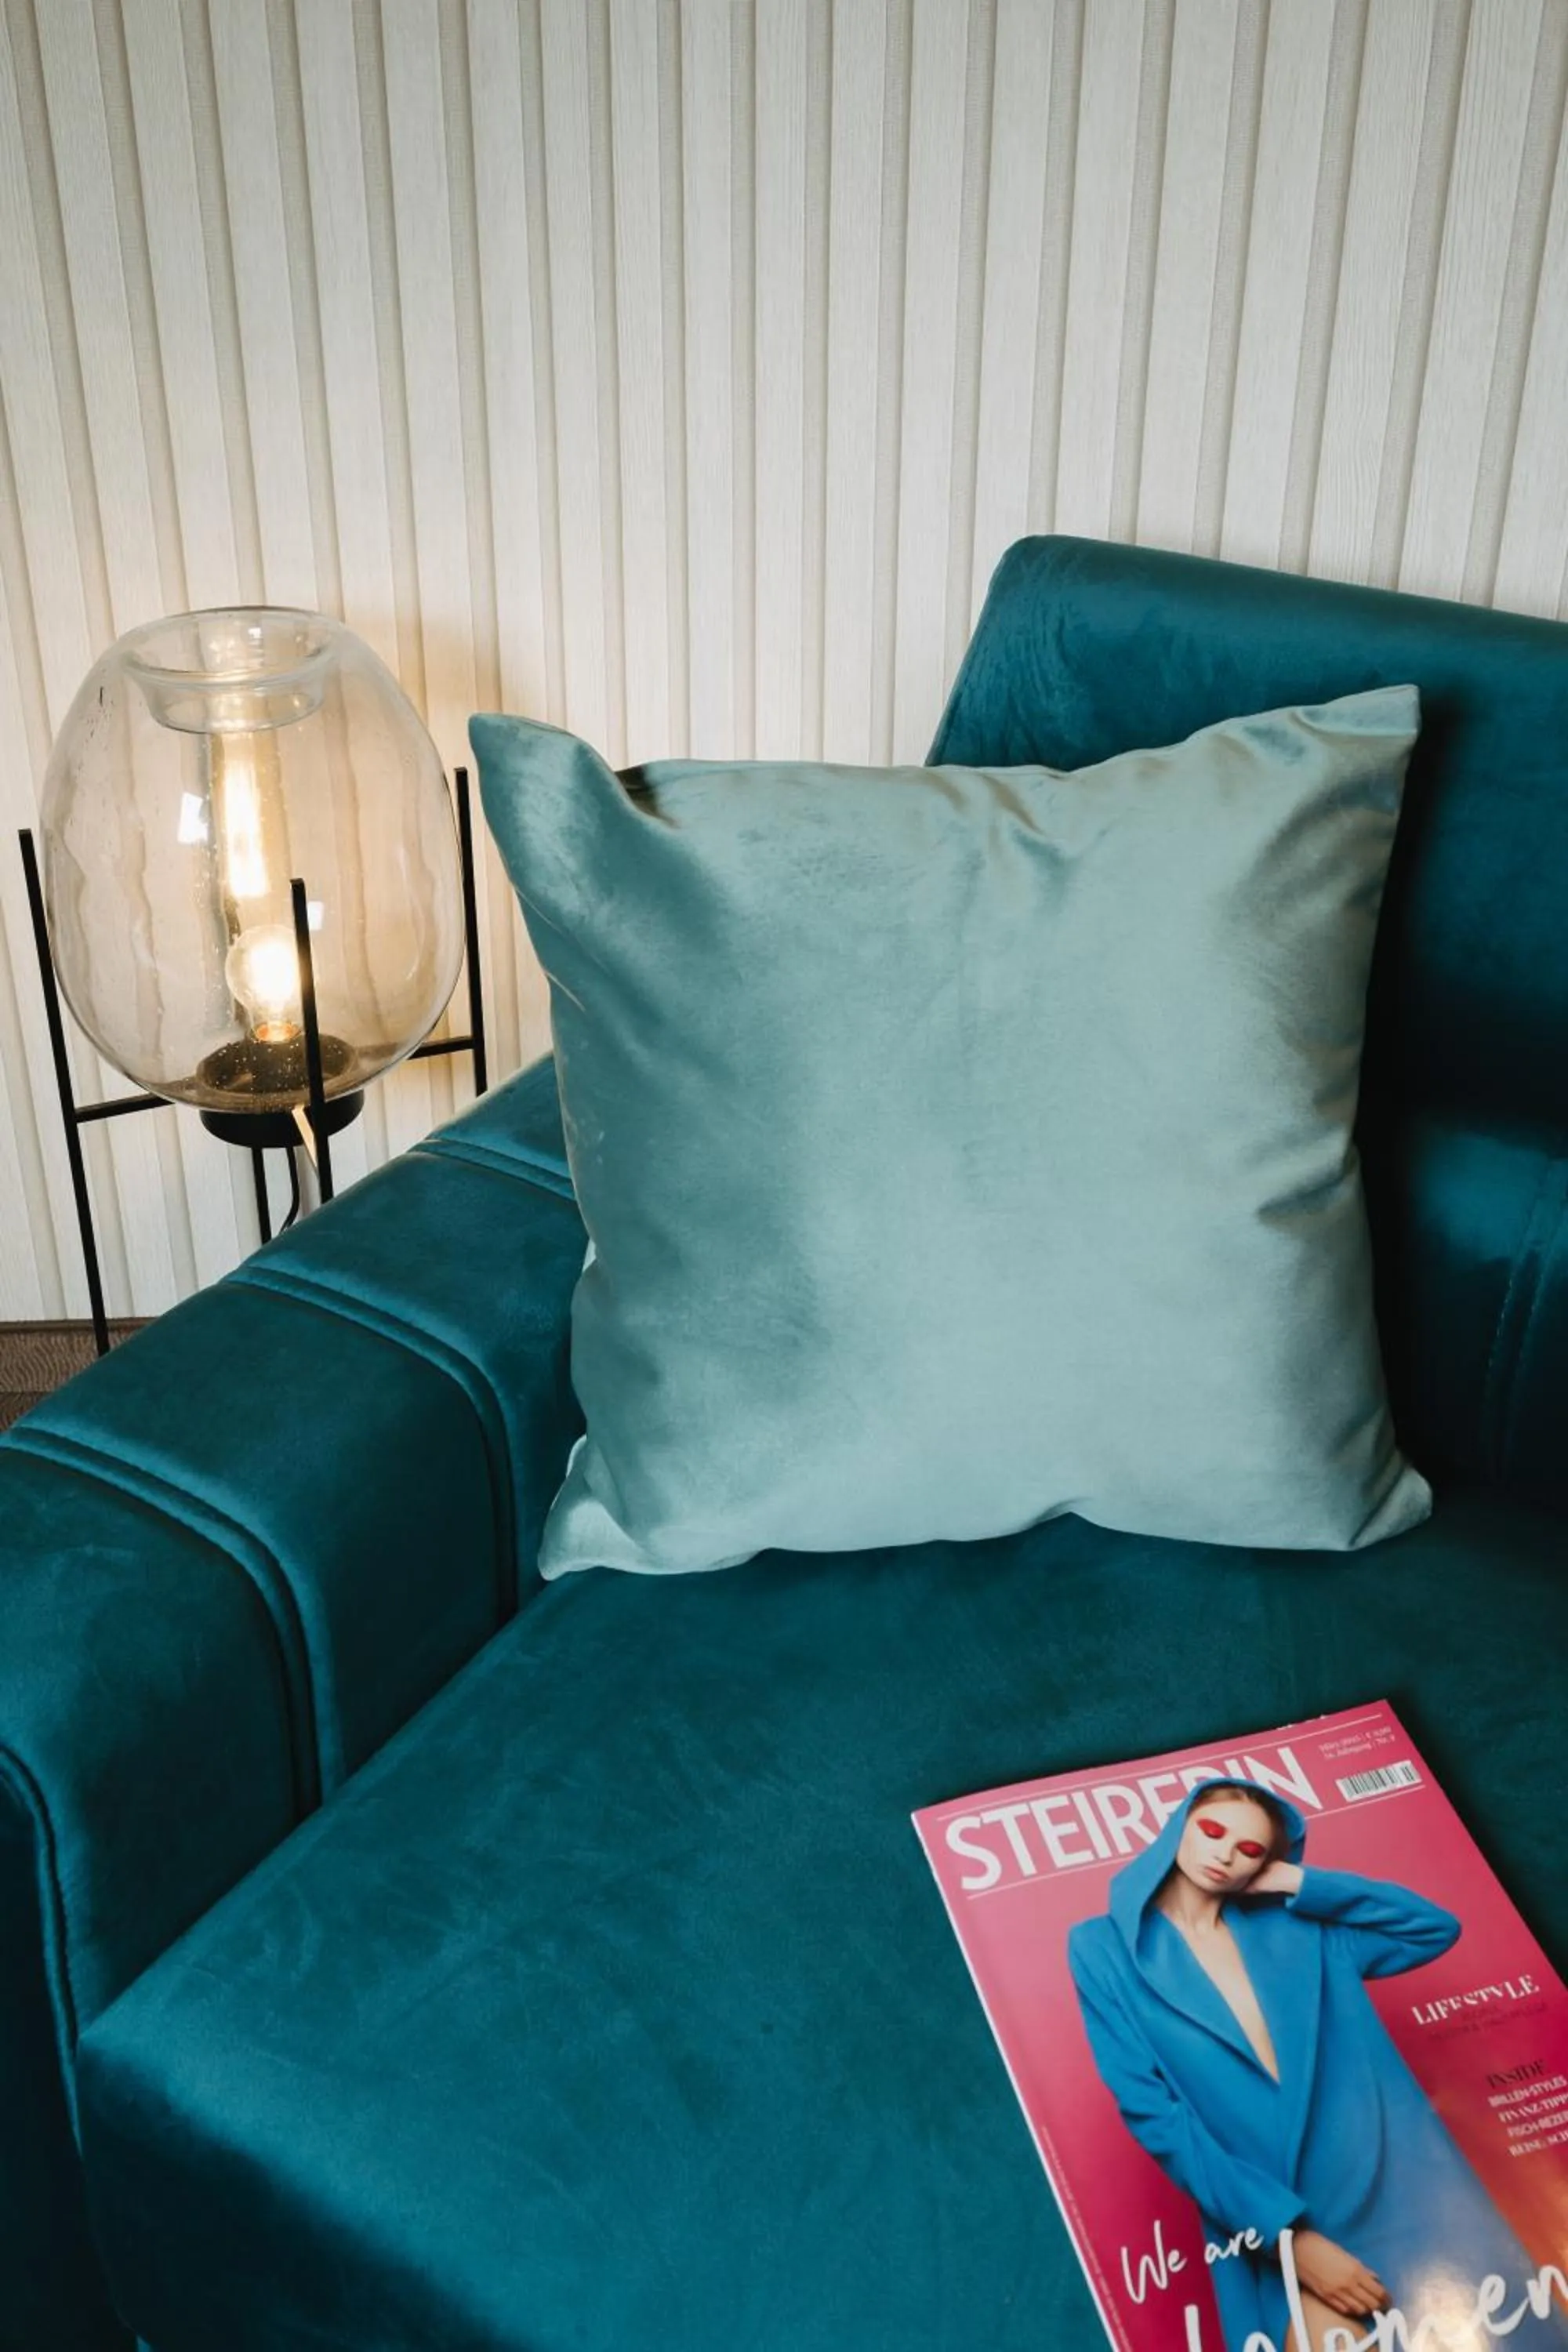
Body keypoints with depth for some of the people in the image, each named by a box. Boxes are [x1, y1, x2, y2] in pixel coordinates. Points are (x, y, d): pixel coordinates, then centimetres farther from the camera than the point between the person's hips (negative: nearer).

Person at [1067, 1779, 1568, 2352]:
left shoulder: (1293, 1930, 12)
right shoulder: (1105, 1948, 2)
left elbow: (1435, 1928, 14)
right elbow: (1152, 2110, -5)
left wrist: (1300, 1883, 5)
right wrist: (1289, 2235, -12)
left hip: (1397, 2195, 3)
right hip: (1275, 2231, -3)